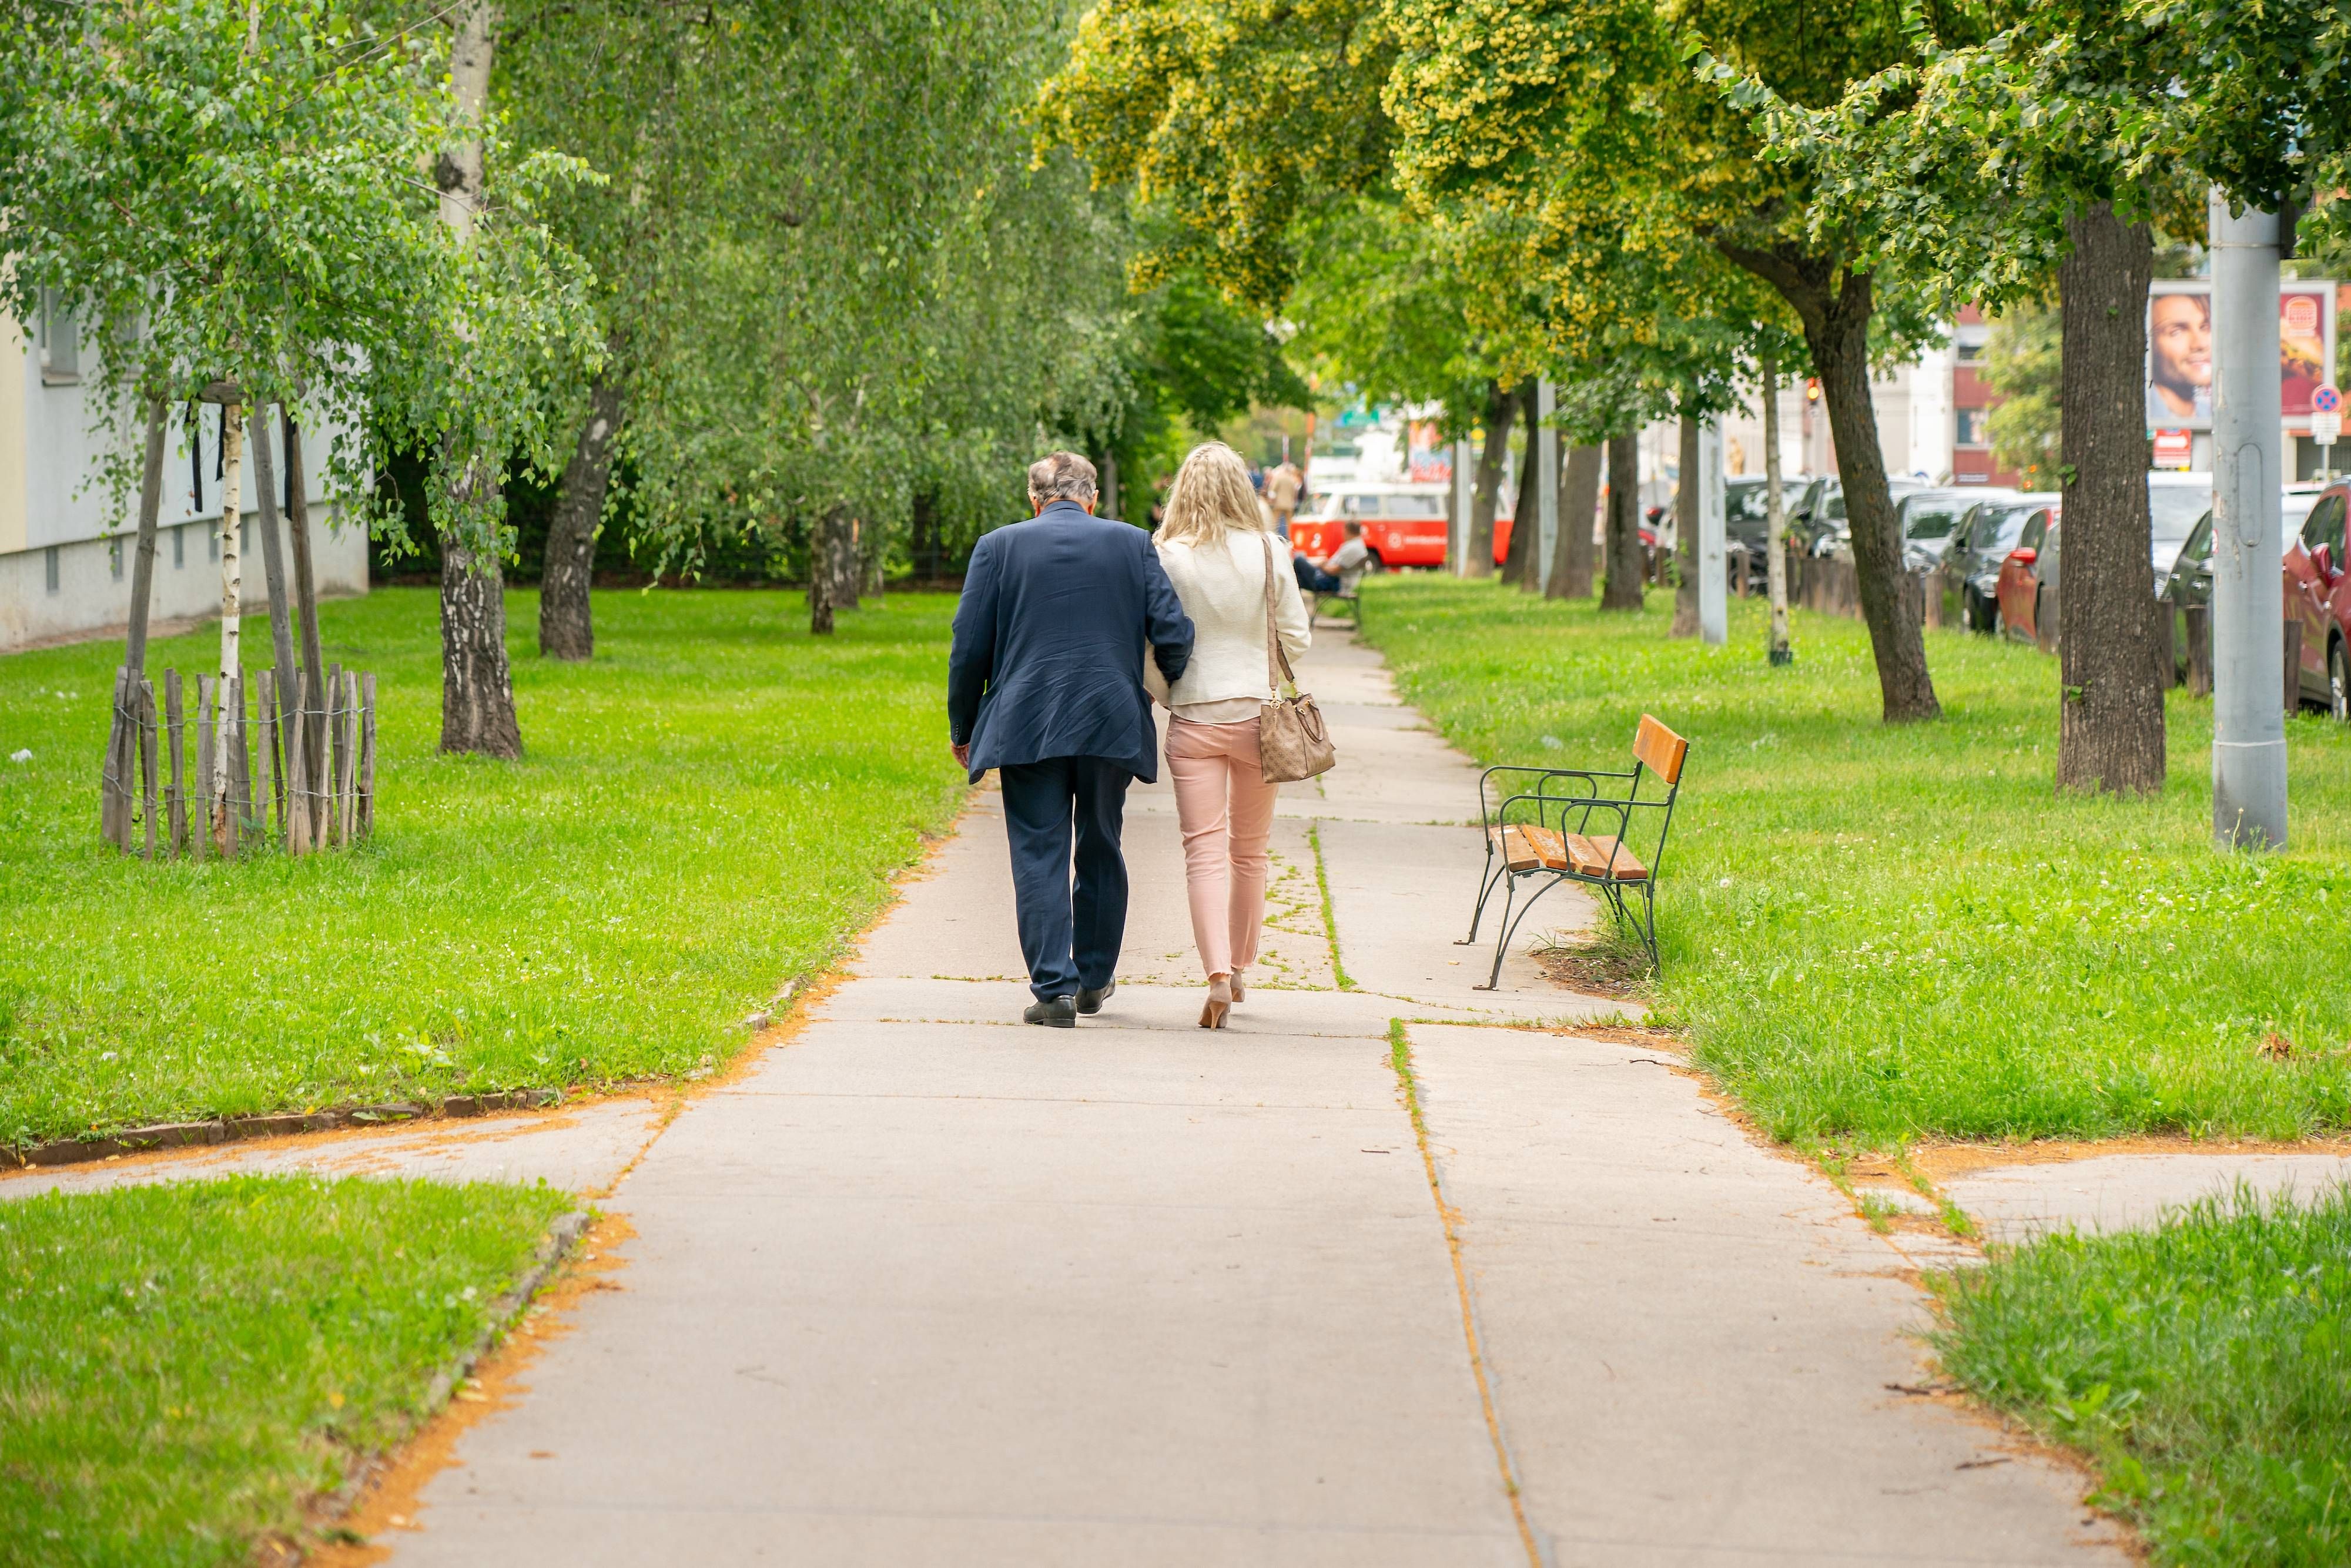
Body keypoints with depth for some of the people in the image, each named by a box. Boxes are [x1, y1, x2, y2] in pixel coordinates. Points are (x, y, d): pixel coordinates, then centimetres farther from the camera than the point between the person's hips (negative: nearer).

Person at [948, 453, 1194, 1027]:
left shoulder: (998, 548, 2)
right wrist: (1176, 689, 20)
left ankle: (1054, 986, -8)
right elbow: (1172, 631, 0)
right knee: (1101, 852, 16)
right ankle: (1094, 979, 25)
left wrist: (962, 728, 12)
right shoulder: (1133, 544, 4)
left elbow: (969, 646, 2)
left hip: (1026, 728, -2)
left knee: (1040, 857, 0)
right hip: (1112, 723, 2)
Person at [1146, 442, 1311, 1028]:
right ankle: (1240, 969, 28)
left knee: (1204, 852, -2)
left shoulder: (1166, 558, -7)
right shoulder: (1265, 552, -5)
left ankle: (1218, 974, -18)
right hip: (1256, 715, 1)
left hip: (1193, 718, -1)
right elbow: (1296, 638, 1)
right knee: (1249, 851, 16)